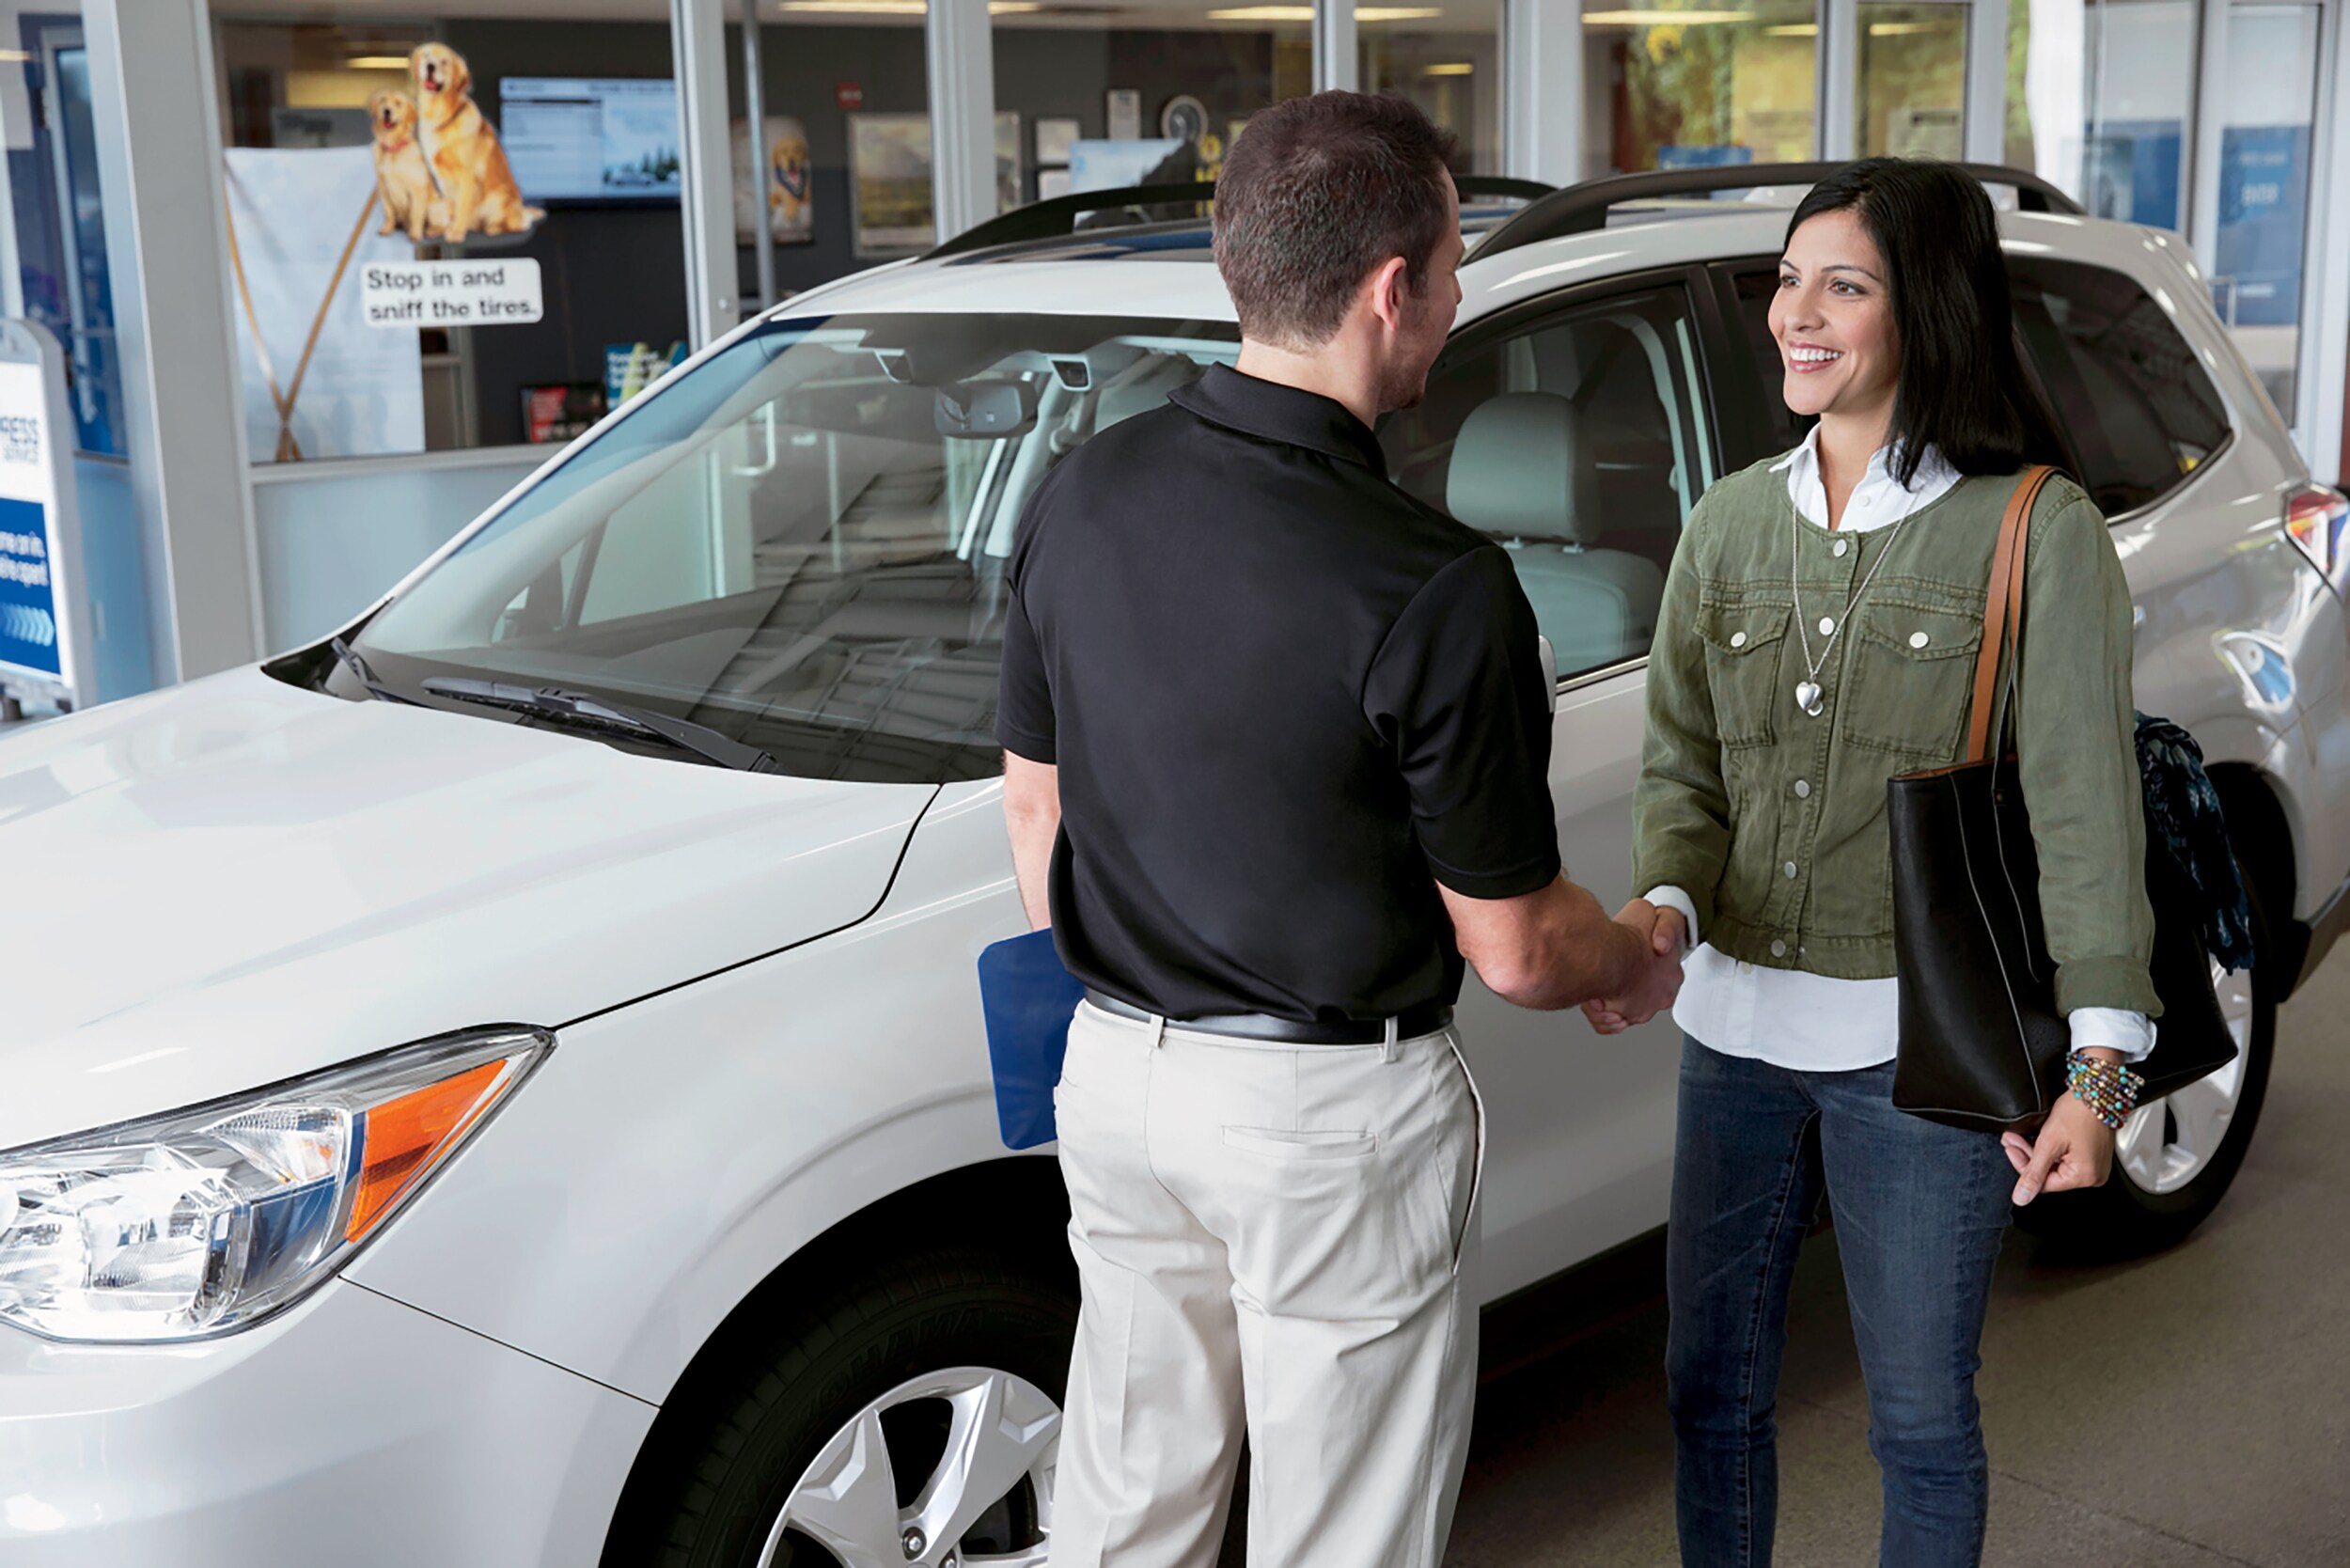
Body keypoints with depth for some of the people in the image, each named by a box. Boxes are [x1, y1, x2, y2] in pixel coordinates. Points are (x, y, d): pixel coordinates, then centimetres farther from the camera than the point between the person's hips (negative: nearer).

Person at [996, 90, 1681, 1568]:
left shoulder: (1078, 497, -5)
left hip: (1114, 1072, 6)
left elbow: (1034, 804, 7)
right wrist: (1640, 960, 8)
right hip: (1332, 1114, -6)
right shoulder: (1436, 590, -24)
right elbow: (1512, 948, -14)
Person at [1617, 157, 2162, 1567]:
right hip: (1737, 1027, 5)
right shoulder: (1733, 522, 6)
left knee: (1921, 1417, 11)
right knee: (1711, 1386, 16)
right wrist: (1664, 908, -13)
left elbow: (2084, 808, -10)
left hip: (1924, 1045, -4)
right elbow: (1684, 767, 8)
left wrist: (2099, 1061, -15)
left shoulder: (2041, 533, -8)